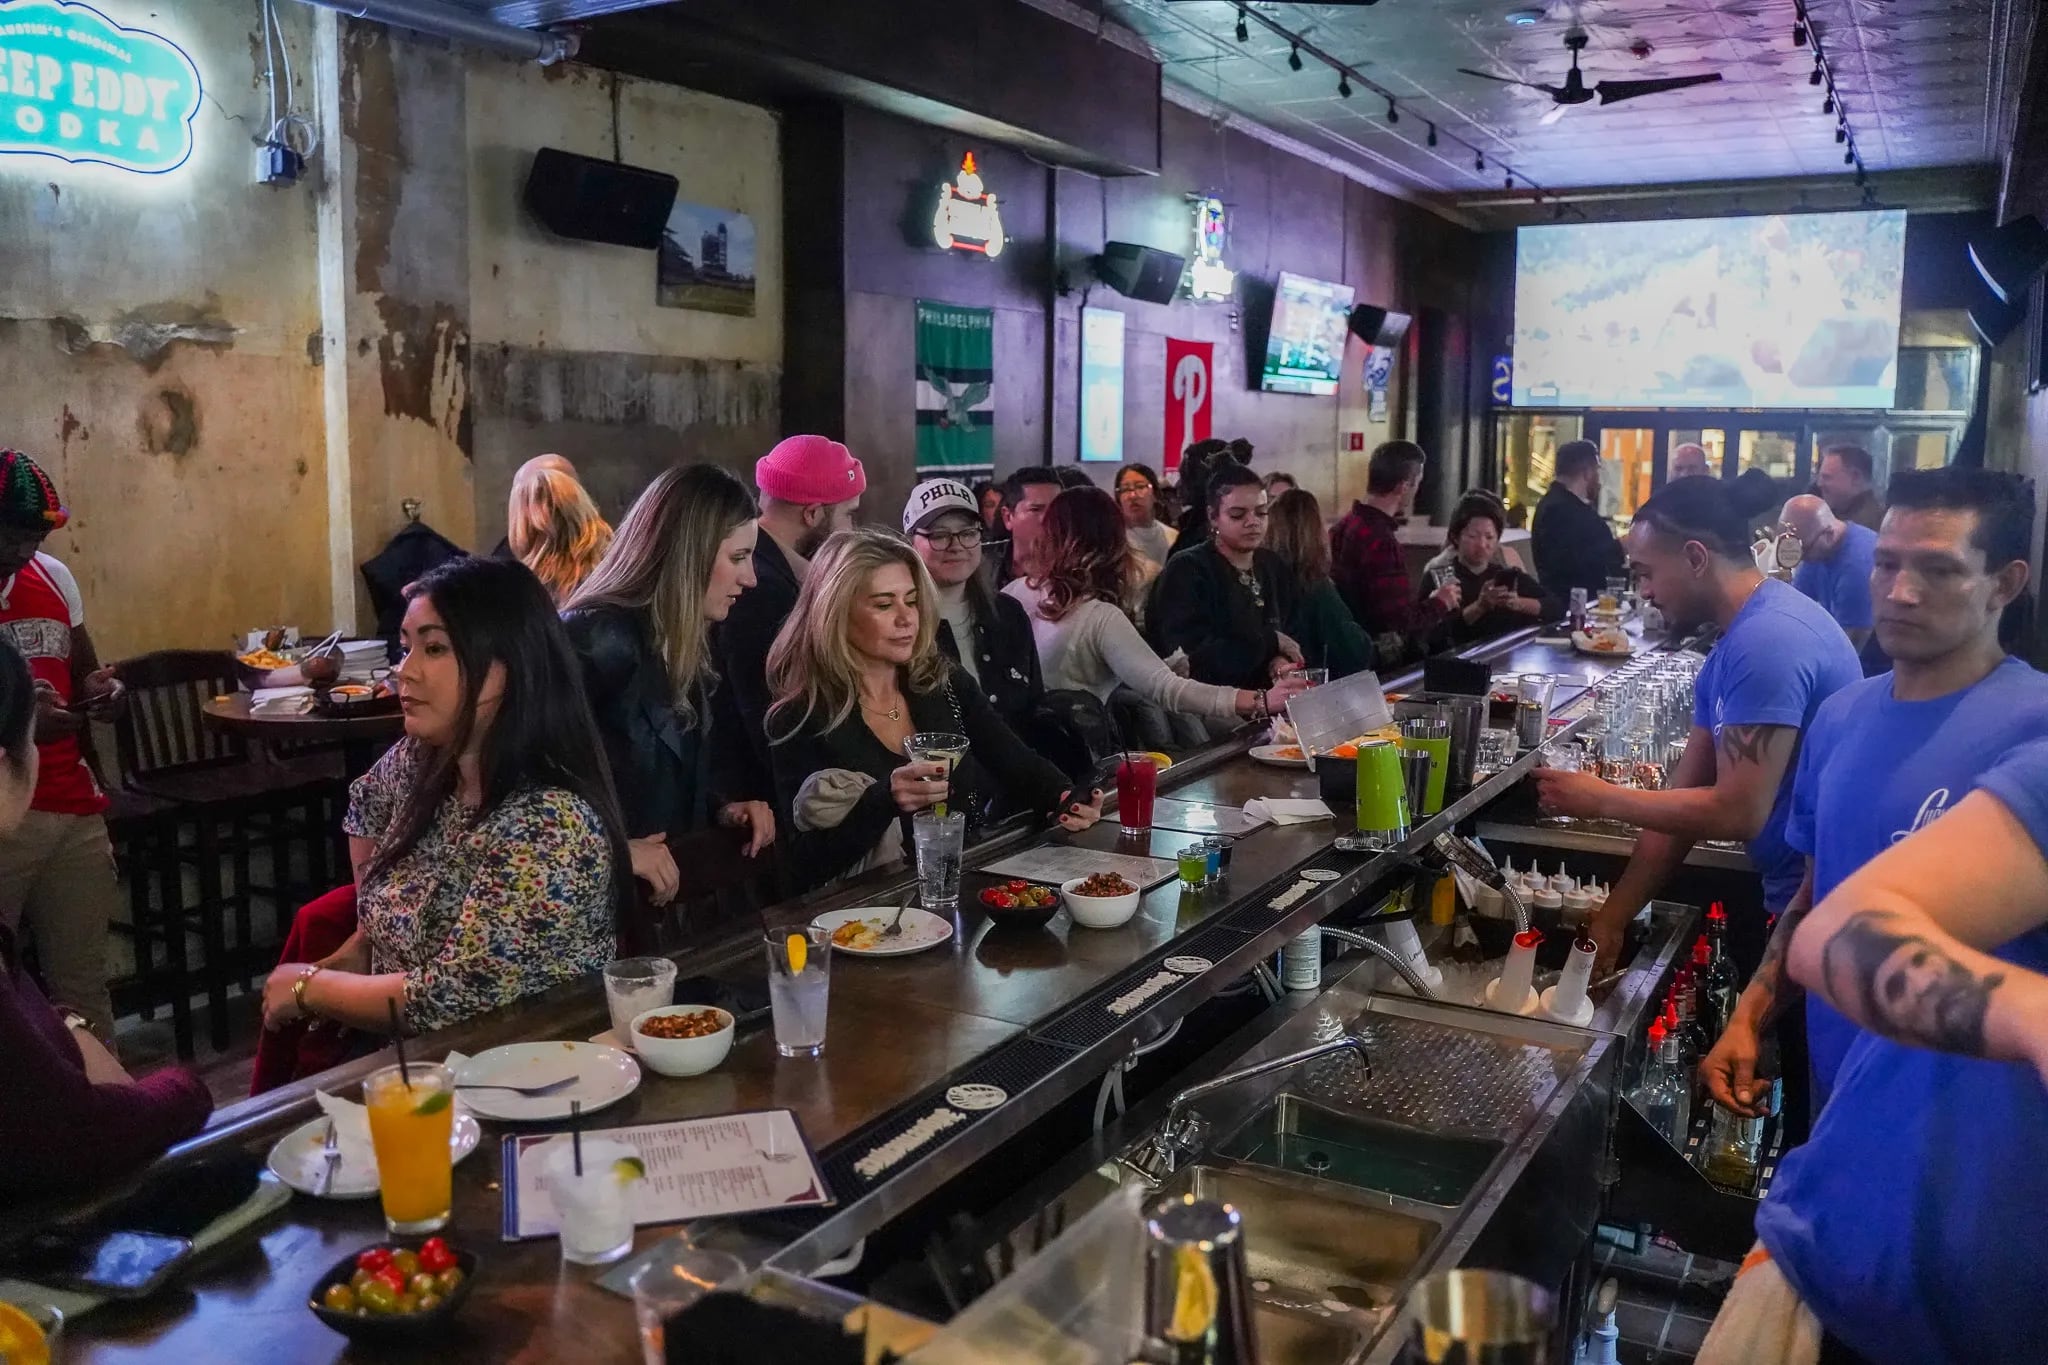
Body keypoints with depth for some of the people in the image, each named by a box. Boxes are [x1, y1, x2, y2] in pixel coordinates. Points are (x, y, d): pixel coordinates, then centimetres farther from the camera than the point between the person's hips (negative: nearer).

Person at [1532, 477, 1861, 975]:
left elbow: (1739, 813, -25)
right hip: (1796, 898, 9)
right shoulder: (1738, 641, 9)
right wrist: (1612, 917, 5)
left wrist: (1603, 800, -13)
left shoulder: (1767, 640, -23)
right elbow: (1684, 798, 8)